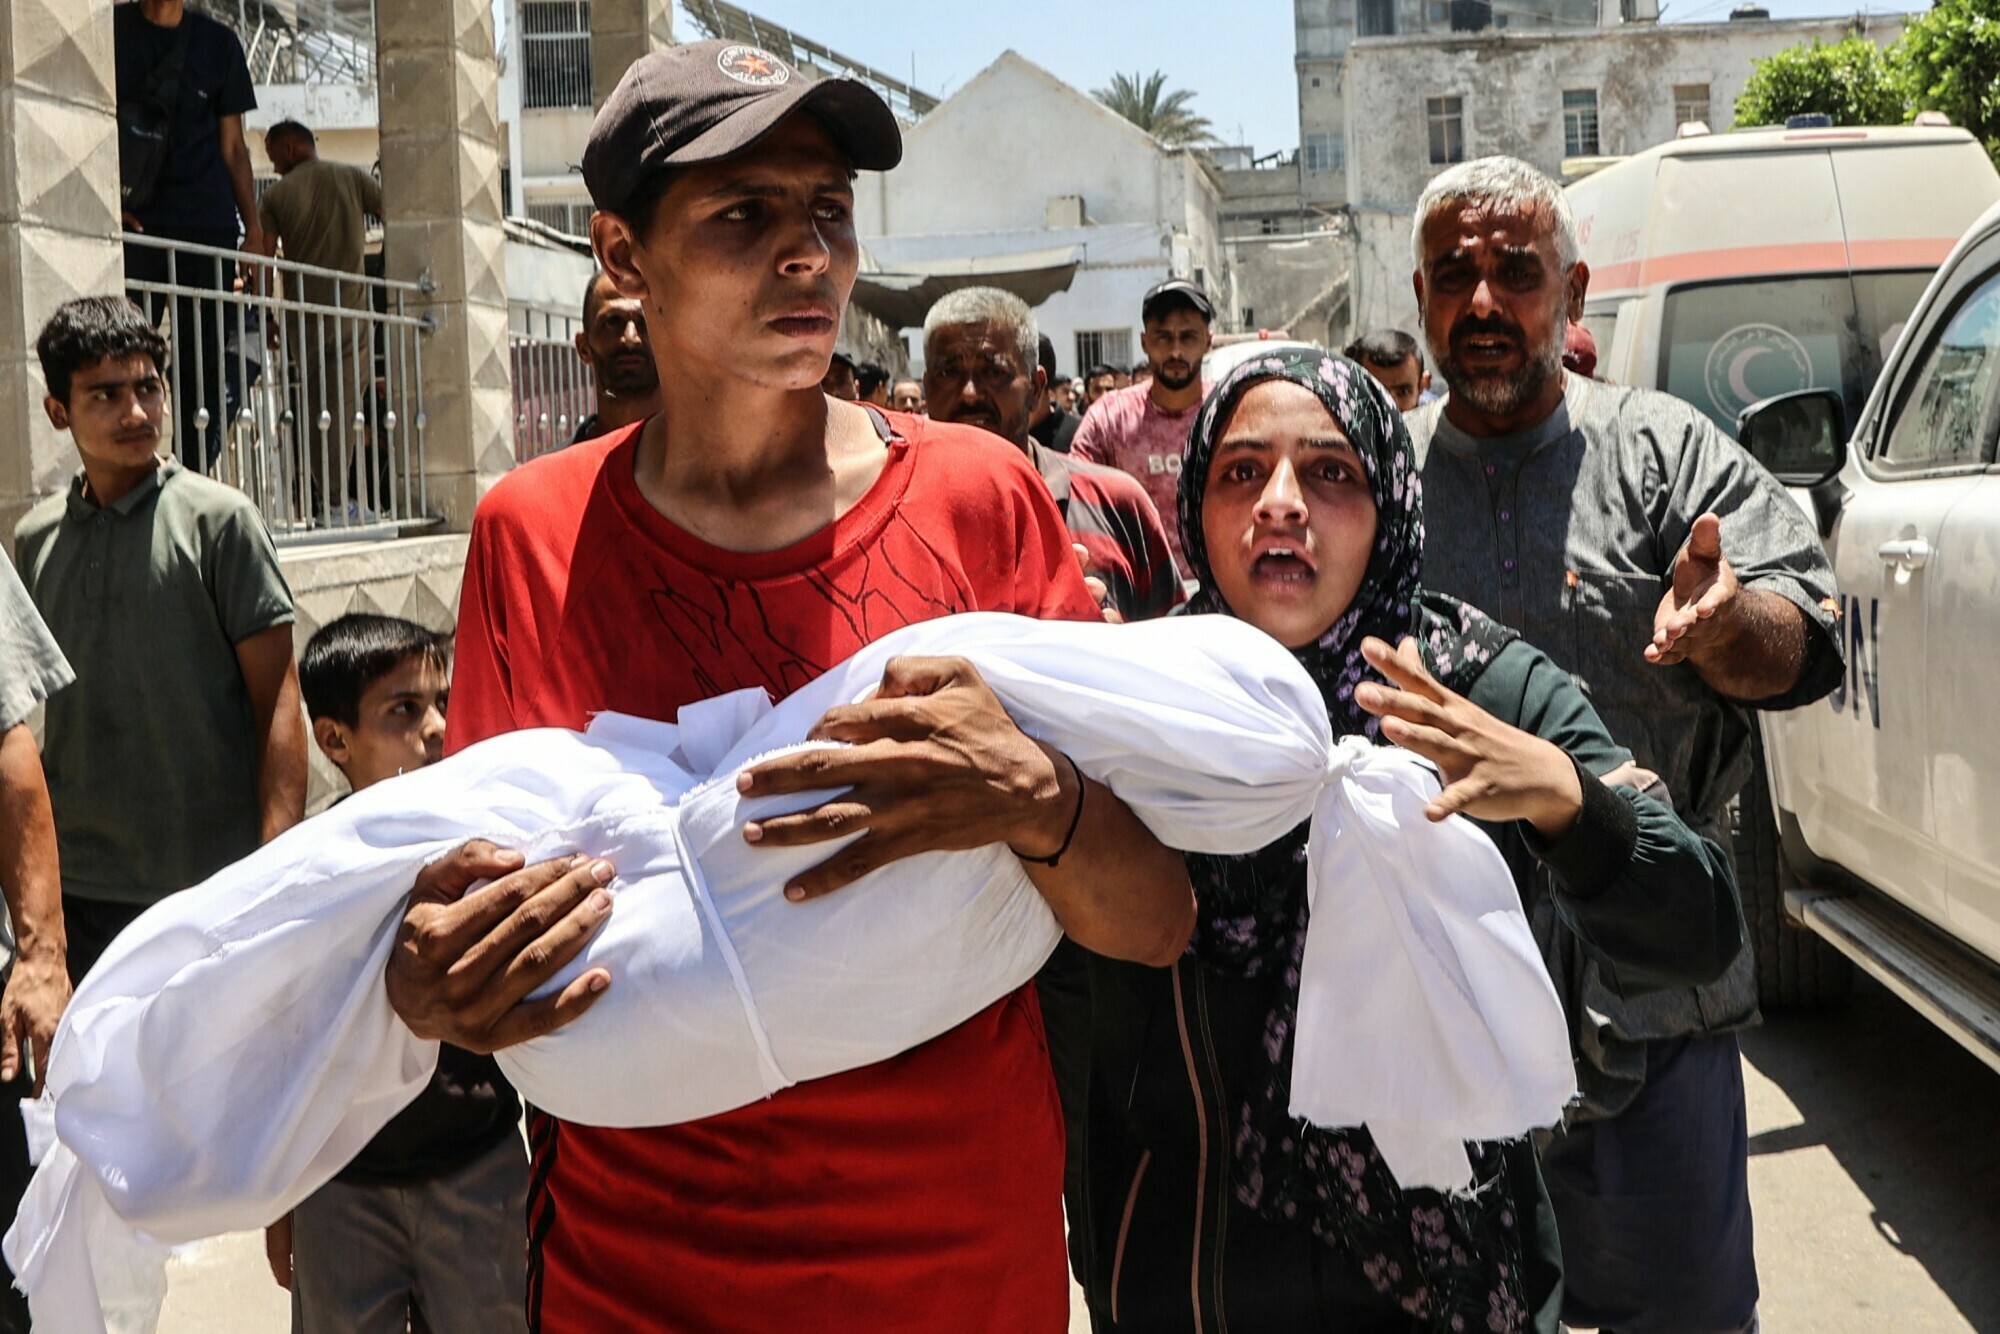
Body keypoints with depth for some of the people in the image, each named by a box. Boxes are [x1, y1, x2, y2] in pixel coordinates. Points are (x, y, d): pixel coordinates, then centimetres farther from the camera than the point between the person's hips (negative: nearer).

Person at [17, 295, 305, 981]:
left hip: (211, 888, -4)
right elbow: (28, 712, 16)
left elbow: (277, 699, -8)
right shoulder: (36, 538, 9)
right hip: (80, 888, 4)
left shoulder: (219, 519, -4)